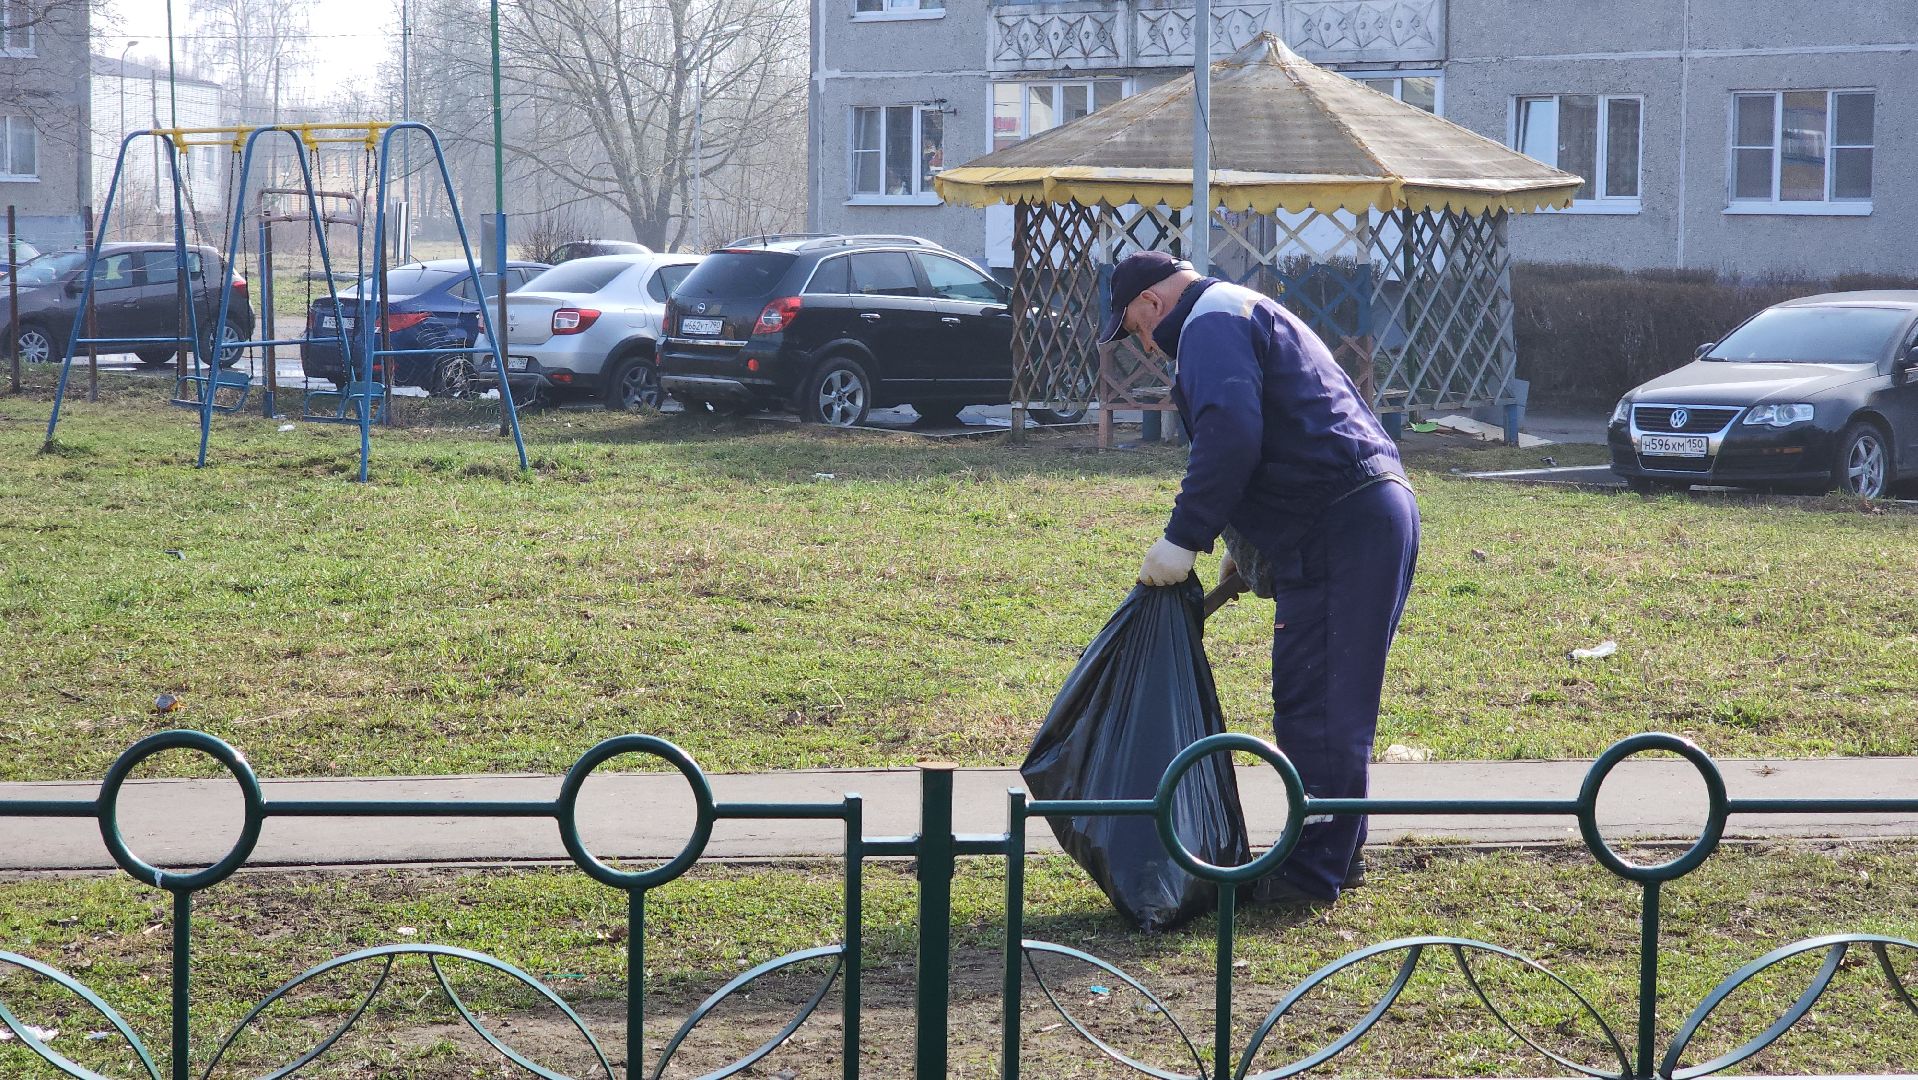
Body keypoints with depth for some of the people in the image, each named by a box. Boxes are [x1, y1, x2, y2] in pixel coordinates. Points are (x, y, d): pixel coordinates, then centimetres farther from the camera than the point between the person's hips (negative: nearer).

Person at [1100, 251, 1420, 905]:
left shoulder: (1211, 323, -6)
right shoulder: (1249, 313, 28)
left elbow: (1231, 435, -22)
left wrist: (1185, 538, -18)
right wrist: (1243, 545, 31)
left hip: (1338, 532, -11)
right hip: (1376, 514, 11)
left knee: (1317, 710, -7)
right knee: (1332, 706, 17)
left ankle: (1312, 874, -3)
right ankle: (1336, 853, 25)